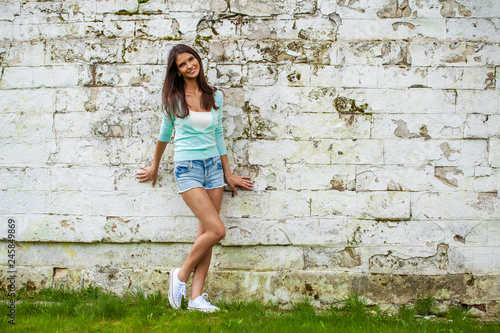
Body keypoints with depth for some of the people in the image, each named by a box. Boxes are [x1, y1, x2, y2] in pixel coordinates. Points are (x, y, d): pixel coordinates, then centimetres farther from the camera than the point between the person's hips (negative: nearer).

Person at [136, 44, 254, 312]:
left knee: (206, 232, 1)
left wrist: (228, 174, 18)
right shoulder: (174, 99, -1)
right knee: (216, 230, -15)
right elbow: (165, 134, 12)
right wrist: (154, 168, 23)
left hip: (213, 166, 5)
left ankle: (196, 297, 5)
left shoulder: (215, 97, 8)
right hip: (187, 169, -4)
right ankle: (181, 274, 5)